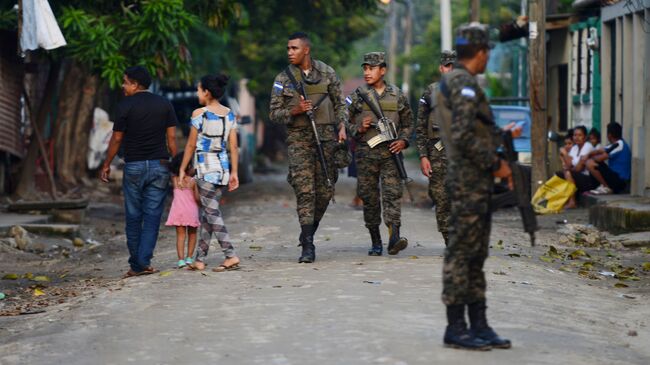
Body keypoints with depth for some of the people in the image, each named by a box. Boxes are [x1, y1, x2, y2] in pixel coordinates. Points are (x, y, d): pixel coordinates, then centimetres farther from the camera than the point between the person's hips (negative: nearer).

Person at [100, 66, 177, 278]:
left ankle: (136, 265, 7)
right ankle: (144, 262, -5)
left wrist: (106, 165, 9)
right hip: (160, 165, 2)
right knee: (152, 216, 2)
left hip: (134, 166, -2)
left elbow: (116, 139, -2)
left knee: (133, 217, 7)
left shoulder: (125, 106, -5)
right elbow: (171, 137, 3)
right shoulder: (164, 104, 4)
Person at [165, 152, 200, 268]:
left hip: (178, 210, 2)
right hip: (191, 211, -2)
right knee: (192, 233, 16)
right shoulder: (192, 181, -10)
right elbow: (197, 198, -9)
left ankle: (181, 259, -7)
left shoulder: (174, 179, -2)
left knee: (180, 235, 3)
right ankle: (189, 257, 11)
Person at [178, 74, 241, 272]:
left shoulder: (199, 114, -9)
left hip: (206, 168, -7)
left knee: (212, 212, -5)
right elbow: (233, 146, 6)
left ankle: (231, 256, -15)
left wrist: (182, 169, 2)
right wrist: (234, 172, 10)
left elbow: (191, 145, -6)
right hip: (223, 167, 7)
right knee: (206, 212, 12)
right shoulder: (230, 114, 7)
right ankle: (200, 259, 15)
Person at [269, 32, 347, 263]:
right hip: (299, 139, -2)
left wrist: (342, 126, -1)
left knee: (325, 190, 4)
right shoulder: (283, 79, 2)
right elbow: (274, 114, 4)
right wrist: (295, 111, -14)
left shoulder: (326, 73, 5)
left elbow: (339, 104, 13)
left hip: (326, 137, 2)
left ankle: (309, 233, 26)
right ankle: (308, 247, -10)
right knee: (304, 190, -10)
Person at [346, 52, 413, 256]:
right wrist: (358, 129, -10)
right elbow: (345, 122, 9)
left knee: (392, 194, -13)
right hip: (366, 153, 0)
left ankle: (394, 238, -21)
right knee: (369, 198, 4)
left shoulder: (397, 96, 7)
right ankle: (375, 243, 13)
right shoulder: (358, 96, 5)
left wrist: (403, 140, -1)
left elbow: (408, 123, 16)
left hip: (390, 152, 0)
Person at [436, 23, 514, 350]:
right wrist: (496, 163, -14)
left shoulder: (452, 82, 18)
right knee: (461, 253, -6)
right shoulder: (464, 84, -14)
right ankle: (456, 328, -2)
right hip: (468, 183, -10)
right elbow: (464, 136, -23)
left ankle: (478, 325, 16)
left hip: (476, 184, 10)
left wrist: (502, 135, 31)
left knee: (475, 255, 11)